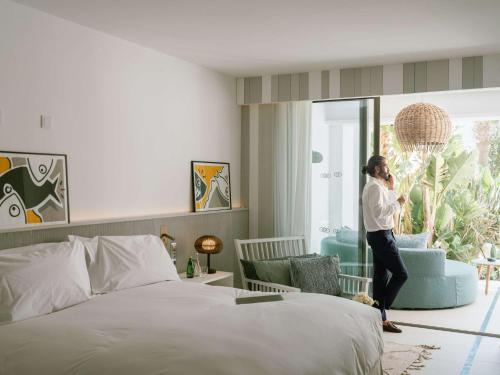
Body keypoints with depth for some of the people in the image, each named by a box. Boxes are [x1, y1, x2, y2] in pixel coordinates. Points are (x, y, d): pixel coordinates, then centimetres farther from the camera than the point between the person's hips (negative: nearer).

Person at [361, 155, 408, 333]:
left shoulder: (376, 186, 17)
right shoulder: (375, 186, -15)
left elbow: (387, 207, 23)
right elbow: (379, 212, -25)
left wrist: (391, 188, 16)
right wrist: (398, 203, -16)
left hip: (378, 236, 10)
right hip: (381, 236, -10)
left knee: (381, 276, 10)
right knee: (401, 273, -6)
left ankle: (380, 318, 14)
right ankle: (381, 309, 1)